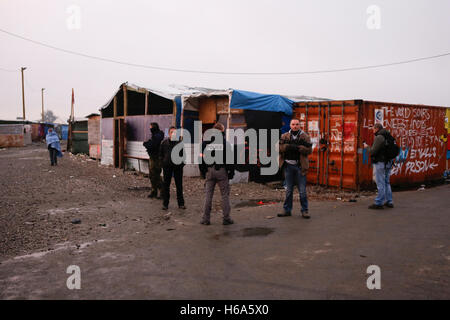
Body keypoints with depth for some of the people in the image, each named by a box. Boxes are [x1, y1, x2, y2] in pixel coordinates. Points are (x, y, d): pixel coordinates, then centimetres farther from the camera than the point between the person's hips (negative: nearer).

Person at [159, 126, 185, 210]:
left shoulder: (180, 142, 1)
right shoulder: (164, 142, 4)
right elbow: (161, 154, 11)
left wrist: (182, 163, -2)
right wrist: (163, 163, 2)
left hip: (178, 166, -1)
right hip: (167, 167, 1)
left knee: (179, 185, 6)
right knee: (166, 185, 5)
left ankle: (181, 203, 15)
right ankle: (165, 204, 15)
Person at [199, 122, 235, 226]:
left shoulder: (205, 142, 7)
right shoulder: (225, 142, -4)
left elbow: (201, 158, 9)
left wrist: (202, 171, 15)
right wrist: (231, 171, 0)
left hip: (209, 171, 3)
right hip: (222, 171, -3)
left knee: (208, 195, 8)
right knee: (225, 195, 4)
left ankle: (206, 219, 9)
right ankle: (226, 218, 7)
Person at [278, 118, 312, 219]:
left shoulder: (305, 136, 2)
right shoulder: (284, 136, 8)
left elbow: (309, 150, -7)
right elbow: (279, 147, -3)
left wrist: (297, 147, -20)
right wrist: (289, 146, -20)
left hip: (300, 166, -2)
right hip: (288, 165, 2)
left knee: (302, 190, 1)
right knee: (288, 190, 11)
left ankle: (304, 211, 11)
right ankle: (287, 210, 20)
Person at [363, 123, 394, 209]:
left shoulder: (379, 137, -15)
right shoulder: (388, 137, 14)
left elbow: (373, 151, -19)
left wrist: (367, 147, 1)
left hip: (380, 163, -9)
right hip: (388, 162, 9)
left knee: (380, 183, -5)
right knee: (386, 183, 16)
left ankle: (379, 203, -1)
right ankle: (389, 202, 20)